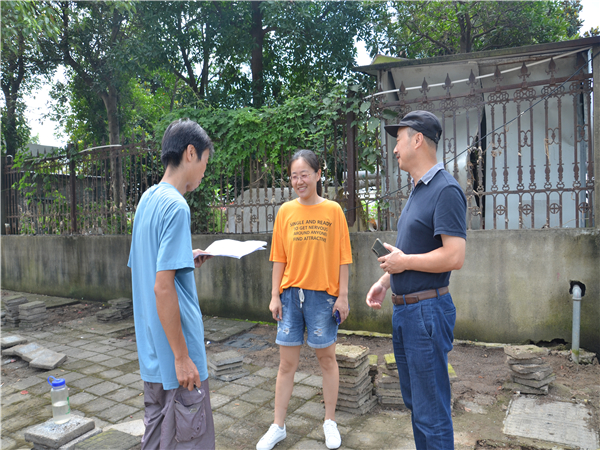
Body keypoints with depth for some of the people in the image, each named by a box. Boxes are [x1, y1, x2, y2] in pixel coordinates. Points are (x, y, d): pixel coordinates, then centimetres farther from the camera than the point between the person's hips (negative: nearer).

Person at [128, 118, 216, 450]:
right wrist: (182, 357, -18)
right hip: (176, 354, -9)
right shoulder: (176, 206, -19)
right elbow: (163, 287, -23)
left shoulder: (147, 199, 9)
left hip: (152, 349, 9)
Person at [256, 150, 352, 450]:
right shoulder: (285, 212, 4)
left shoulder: (333, 210, -2)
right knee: (287, 362, 10)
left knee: (326, 358, 11)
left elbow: (342, 257, -2)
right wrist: (275, 295, 1)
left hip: (323, 293, -2)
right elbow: (279, 258, 5)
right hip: (290, 293, 2)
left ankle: (330, 422, 30)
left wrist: (343, 295, -6)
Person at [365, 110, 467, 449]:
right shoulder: (417, 190, 14)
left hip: (427, 310, -10)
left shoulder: (446, 190, -17)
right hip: (404, 309, 10)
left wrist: (404, 261, -15)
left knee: (431, 411, 3)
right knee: (415, 402, 22)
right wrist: (385, 281, 10)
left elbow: (454, 257, -25)